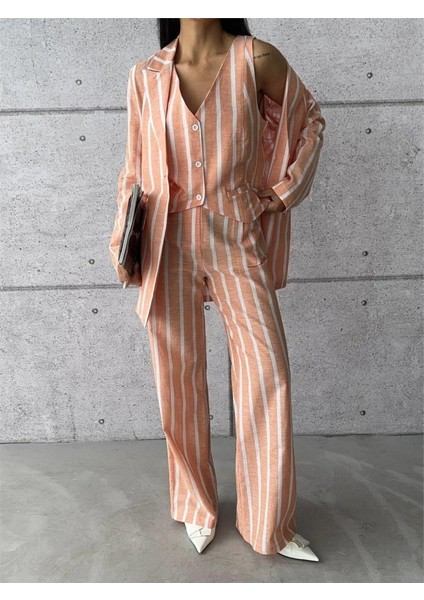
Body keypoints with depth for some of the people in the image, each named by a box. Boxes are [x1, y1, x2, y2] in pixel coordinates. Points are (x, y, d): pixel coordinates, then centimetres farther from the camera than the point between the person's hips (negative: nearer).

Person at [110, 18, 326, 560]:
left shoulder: (256, 58, 0)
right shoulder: (146, 76, 5)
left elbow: (310, 119, 14)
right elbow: (135, 167, 10)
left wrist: (284, 190, 5)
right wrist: (122, 244, 3)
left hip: (237, 239, -1)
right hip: (171, 245, 2)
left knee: (268, 372, -4)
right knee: (180, 377, 7)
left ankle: (269, 522, 18)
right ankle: (197, 507, 30)